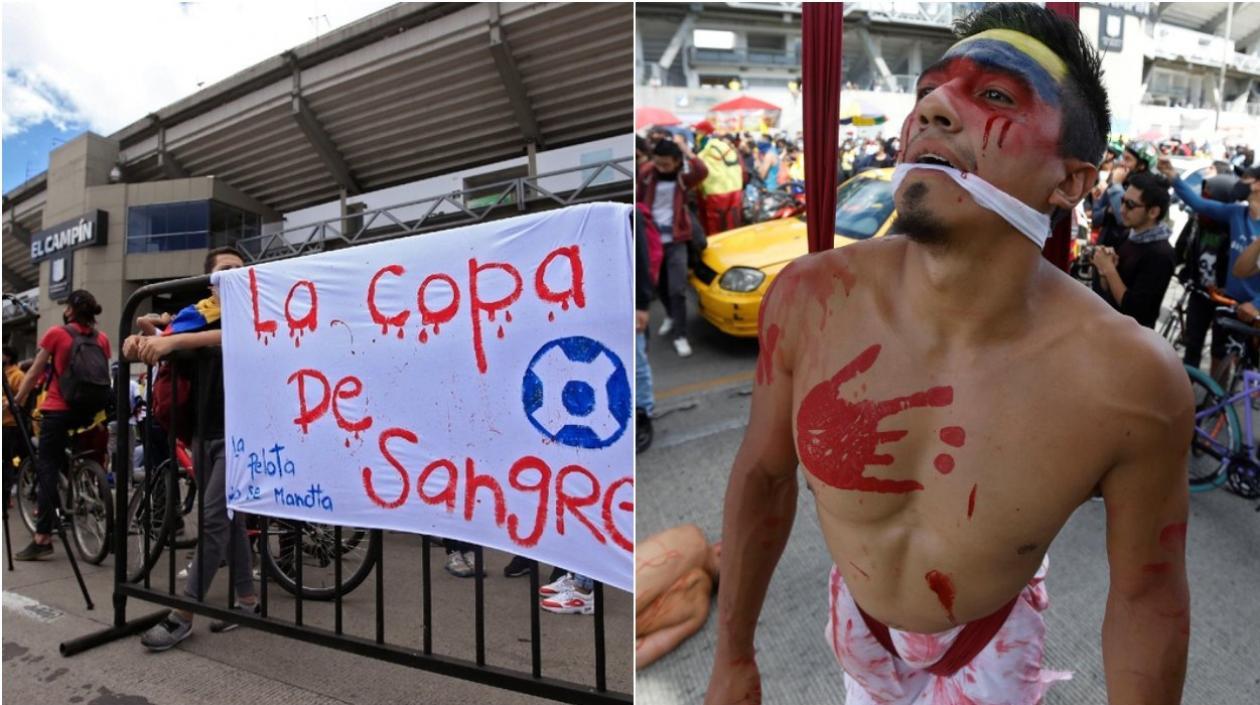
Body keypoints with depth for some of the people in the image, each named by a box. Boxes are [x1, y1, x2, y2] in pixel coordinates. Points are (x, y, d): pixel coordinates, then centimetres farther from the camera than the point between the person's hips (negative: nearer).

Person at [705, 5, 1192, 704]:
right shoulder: (809, 298, -27)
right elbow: (763, 474, -12)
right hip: (856, 612, 3)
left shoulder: (1131, 380, -32)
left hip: (994, 631, -2)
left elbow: (1146, 594, -15)